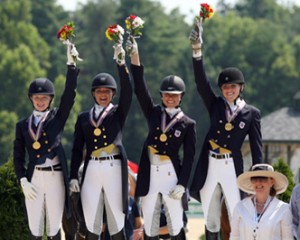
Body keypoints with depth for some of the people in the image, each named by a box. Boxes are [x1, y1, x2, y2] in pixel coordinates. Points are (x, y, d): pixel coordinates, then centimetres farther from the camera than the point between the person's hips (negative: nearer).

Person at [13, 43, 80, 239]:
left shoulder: (58, 117, 6)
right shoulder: (23, 125, 9)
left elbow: (70, 94, -7)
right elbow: (18, 156, 7)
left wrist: (71, 64, -17)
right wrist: (23, 181, -6)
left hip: (55, 177, -1)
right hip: (34, 178, 1)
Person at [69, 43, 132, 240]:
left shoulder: (119, 113, 9)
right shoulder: (84, 118, 15)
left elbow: (127, 91, -8)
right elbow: (77, 149, 12)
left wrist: (121, 63, -19)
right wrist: (74, 176, 3)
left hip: (114, 169, -2)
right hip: (92, 170, 2)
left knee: (117, 222, 0)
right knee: (92, 224, 2)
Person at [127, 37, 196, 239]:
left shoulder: (188, 124, 2)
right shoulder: (154, 113, 9)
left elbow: (189, 158, 0)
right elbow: (140, 88, -1)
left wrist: (182, 185, -10)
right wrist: (135, 56, -12)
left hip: (171, 174, -3)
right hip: (149, 174, 3)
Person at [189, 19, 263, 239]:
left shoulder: (252, 113, 2)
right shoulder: (216, 105, 9)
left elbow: (257, 147, 1)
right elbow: (201, 82, -4)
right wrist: (197, 50, -17)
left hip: (232, 169, -3)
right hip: (210, 167, 3)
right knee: (210, 221, 8)